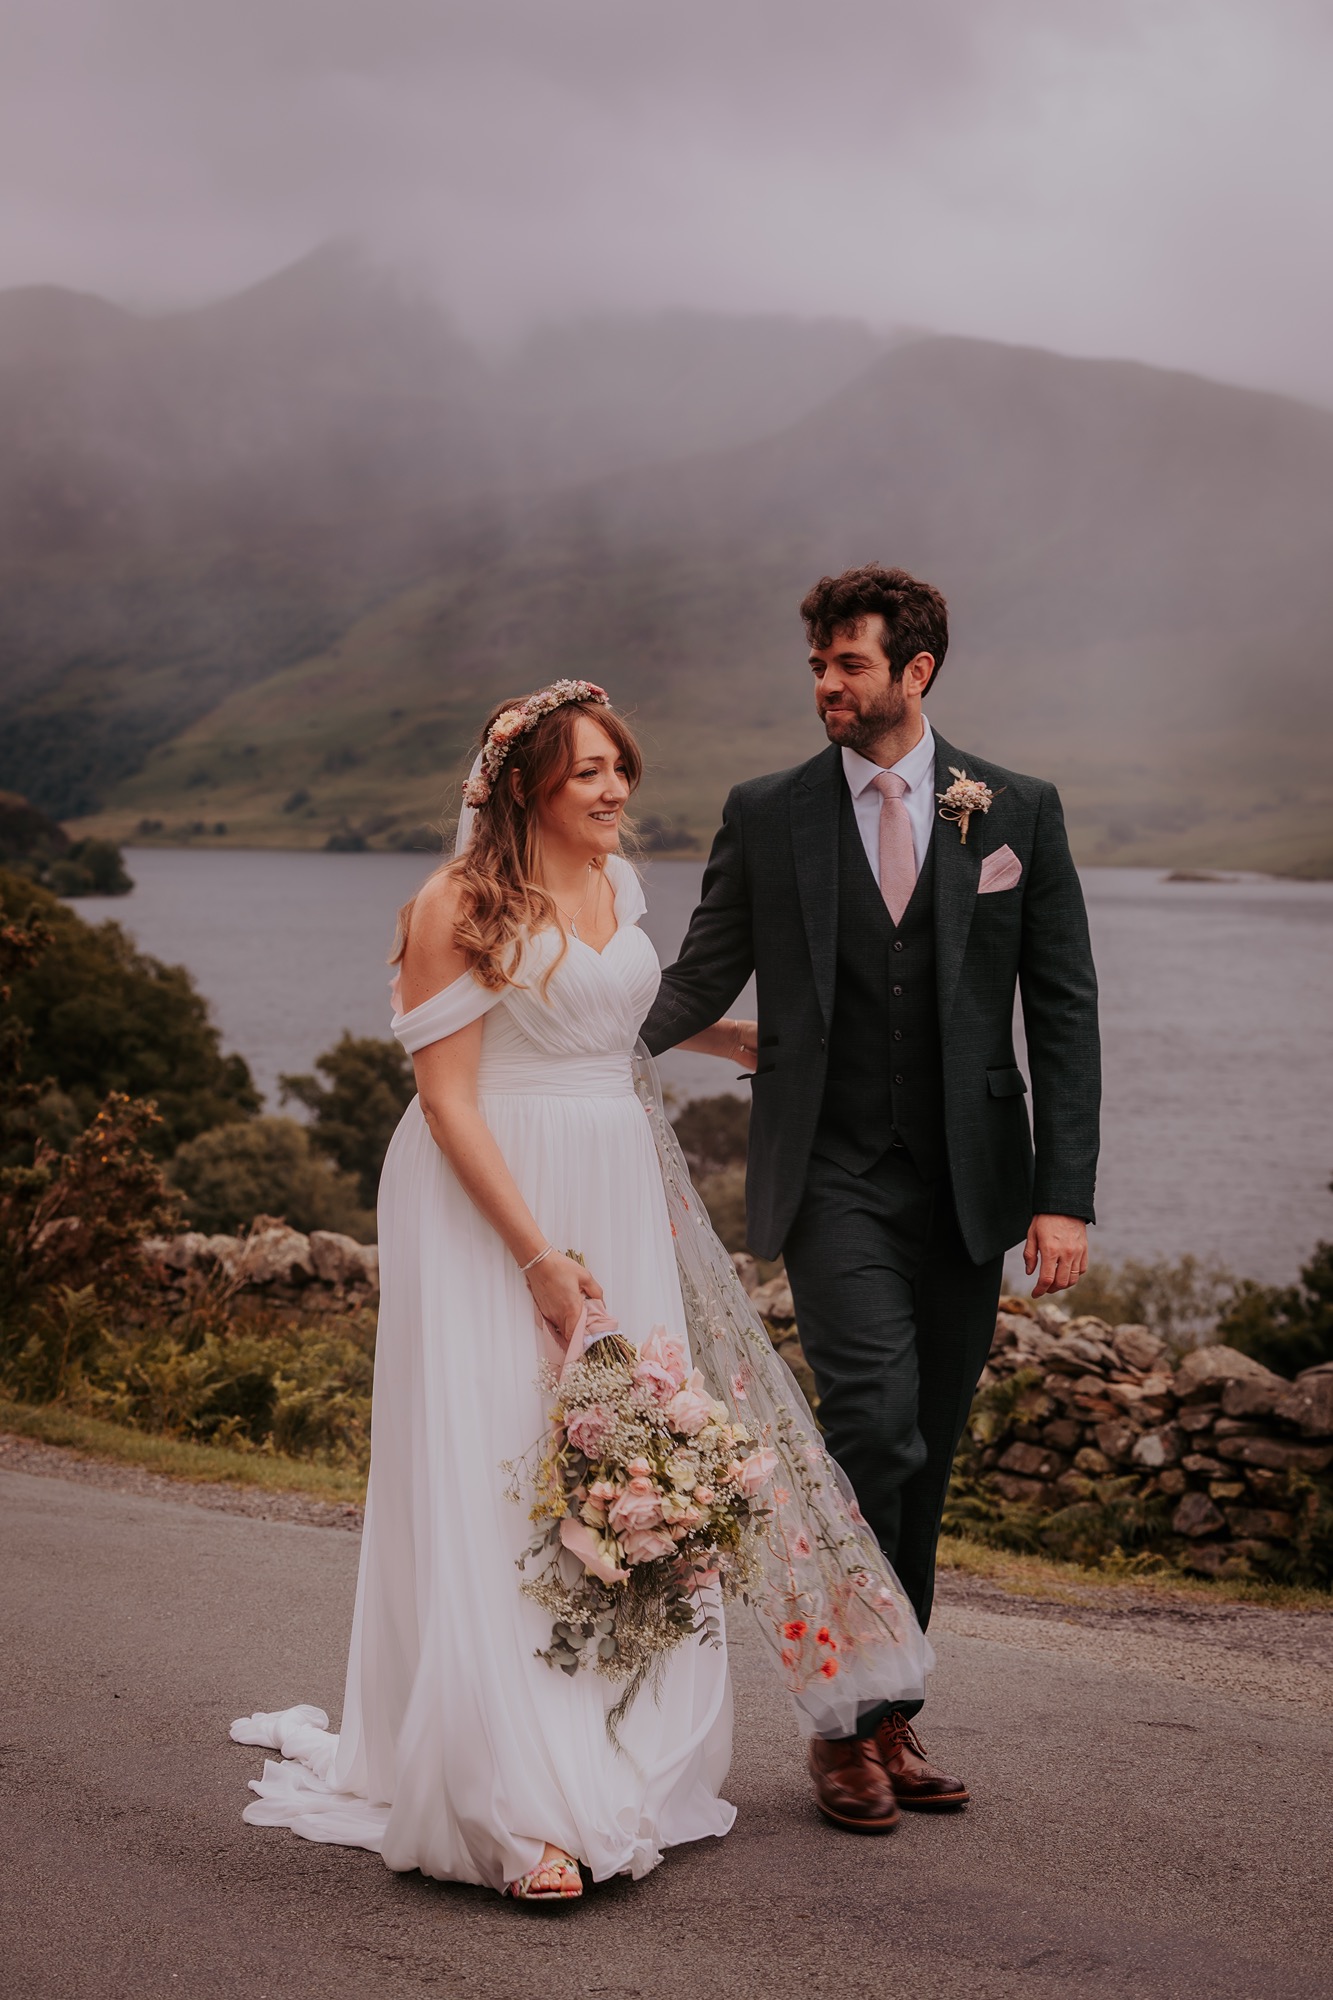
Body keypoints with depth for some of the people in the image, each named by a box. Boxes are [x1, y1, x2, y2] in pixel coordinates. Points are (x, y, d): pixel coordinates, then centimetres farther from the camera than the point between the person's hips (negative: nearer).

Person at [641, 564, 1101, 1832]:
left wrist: (1066, 1194, -4)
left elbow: (1062, 1012, 2)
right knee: (876, 1423, -17)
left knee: (921, 1462, 8)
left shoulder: (1018, 812, 4)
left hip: (967, 1189, 2)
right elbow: (701, 980, 6)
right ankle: (845, 1720, -4)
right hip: (831, 1178, -2)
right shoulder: (766, 816, 3)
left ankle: (893, 1718, 22)